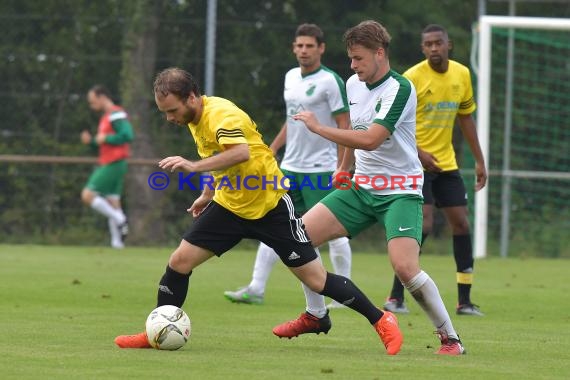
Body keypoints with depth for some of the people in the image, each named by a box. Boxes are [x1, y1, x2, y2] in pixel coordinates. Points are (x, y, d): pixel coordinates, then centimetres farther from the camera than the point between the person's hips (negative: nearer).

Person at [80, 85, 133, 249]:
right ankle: (117, 241, 6)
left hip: (113, 165, -10)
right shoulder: (106, 117, 20)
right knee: (112, 203, 7)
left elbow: (127, 135, -25)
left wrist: (105, 138, -15)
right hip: (105, 164, 10)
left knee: (88, 195, -13)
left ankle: (119, 220, -9)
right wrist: (90, 141, 8)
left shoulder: (116, 114, -11)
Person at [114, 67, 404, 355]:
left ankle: (381, 320, 10)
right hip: (229, 205, 8)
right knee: (179, 262, -3)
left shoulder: (221, 114, -24)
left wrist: (194, 167, -48)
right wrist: (208, 195, 22)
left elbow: (241, 152, -44)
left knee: (316, 280, -4)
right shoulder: (195, 118, 2)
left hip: (269, 206, -8)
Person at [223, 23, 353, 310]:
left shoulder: (330, 81, -10)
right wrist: (271, 150, 19)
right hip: (290, 166, 7)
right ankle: (256, 288, 2)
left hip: (321, 169, -7)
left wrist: (343, 168, -17)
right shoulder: (291, 77, 11)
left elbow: (343, 126, -11)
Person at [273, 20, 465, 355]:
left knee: (405, 267, -24)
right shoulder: (353, 85, 5)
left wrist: (318, 128, -23)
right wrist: (345, 168, 23)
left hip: (400, 192, -7)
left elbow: (370, 139, -29)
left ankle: (451, 339, -9)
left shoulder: (399, 89, -19)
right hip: (361, 187, 7)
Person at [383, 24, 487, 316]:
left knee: (461, 223, 3)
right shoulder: (412, 78, -13)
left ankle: (465, 301, 10)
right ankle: (395, 298, -9)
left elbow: (466, 118, 15)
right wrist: (419, 154, -22)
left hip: (446, 163, 6)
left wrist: (479, 161, 12)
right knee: (422, 224, -17)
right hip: (414, 164, -6)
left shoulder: (462, 75, 5)